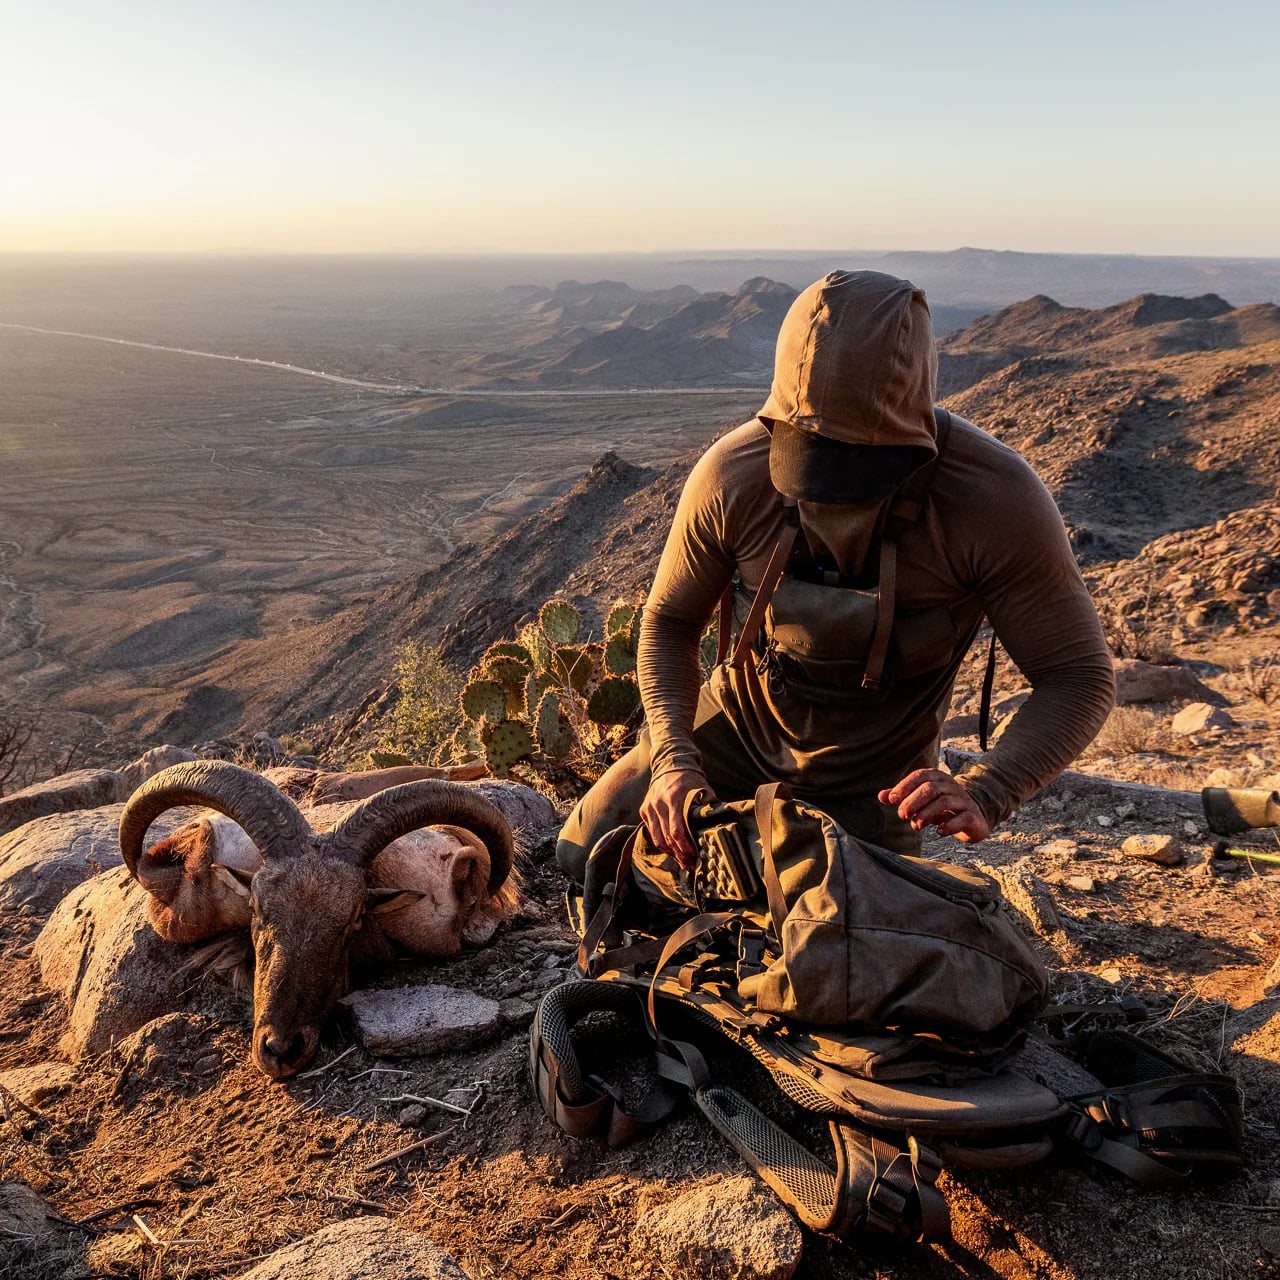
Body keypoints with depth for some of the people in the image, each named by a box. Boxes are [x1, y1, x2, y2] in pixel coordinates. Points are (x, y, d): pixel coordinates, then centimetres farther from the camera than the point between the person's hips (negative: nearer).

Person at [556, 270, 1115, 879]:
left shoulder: (997, 499, -32)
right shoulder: (731, 475, -27)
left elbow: (1079, 675, -24)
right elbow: (669, 621, -10)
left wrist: (982, 795, -41)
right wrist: (672, 758, -25)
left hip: (871, 779, -1)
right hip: (736, 731, 2)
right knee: (586, 855, 2)